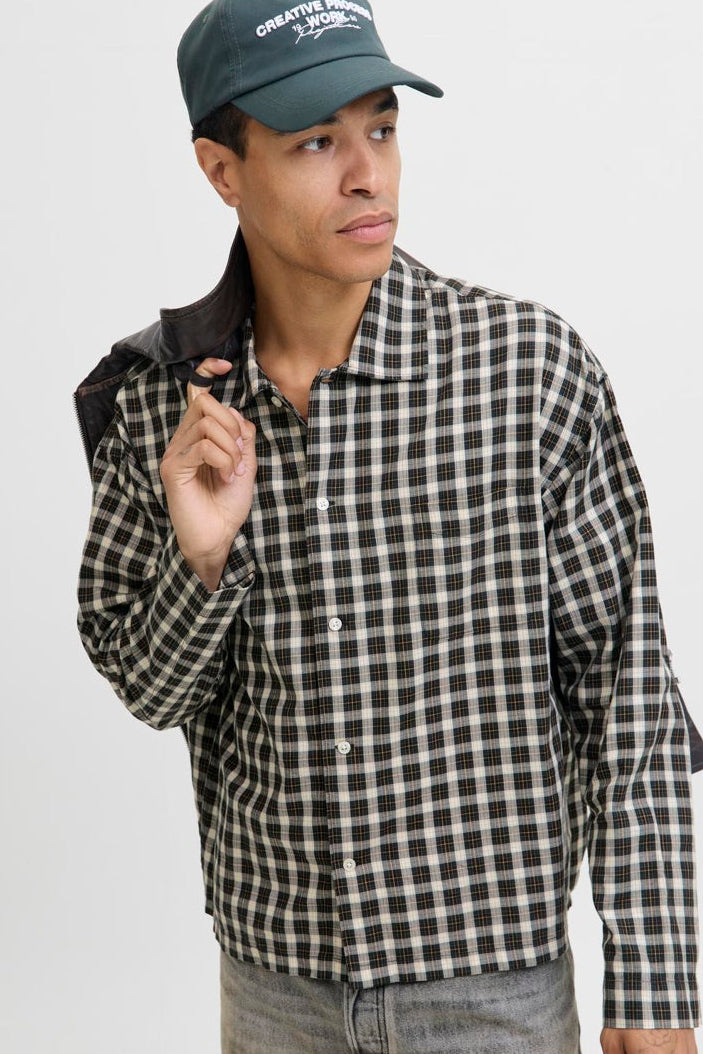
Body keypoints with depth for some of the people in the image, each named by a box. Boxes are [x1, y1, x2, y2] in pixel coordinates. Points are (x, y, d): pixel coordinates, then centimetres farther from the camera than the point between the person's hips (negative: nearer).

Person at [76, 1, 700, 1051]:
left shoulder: (532, 364, -15)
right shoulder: (163, 399, -7)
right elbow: (148, 688, 2)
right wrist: (200, 557, -19)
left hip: (495, 968, -2)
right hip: (274, 963, 3)